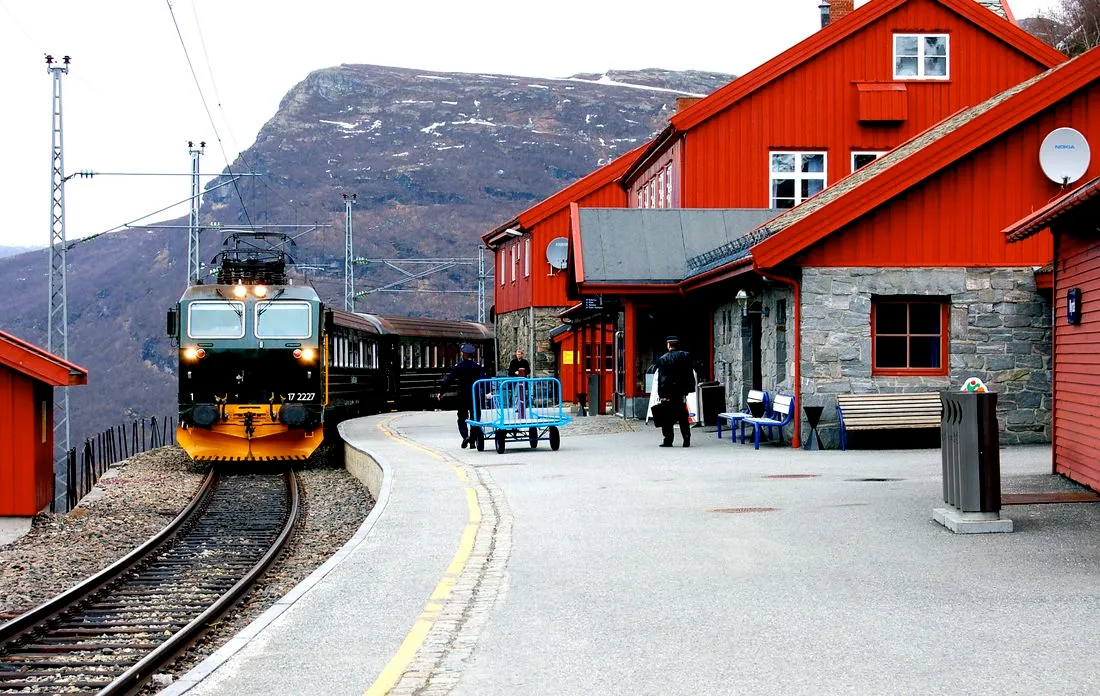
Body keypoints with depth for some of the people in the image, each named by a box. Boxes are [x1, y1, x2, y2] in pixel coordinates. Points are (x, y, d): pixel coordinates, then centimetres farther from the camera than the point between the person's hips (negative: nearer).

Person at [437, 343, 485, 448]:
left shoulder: (458, 366, -3)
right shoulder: (478, 366, 0)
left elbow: (448, 380, -2)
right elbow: (483, 380, -9)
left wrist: (441, 392, 4)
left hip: (463, 395, -1)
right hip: (476, 395, 1)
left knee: (462, 418, 7)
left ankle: (465, 436, -17)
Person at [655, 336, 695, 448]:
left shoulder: (662, 359, -9)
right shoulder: (685, 356, 2)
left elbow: (661, 378, -10)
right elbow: (690, 374, 5)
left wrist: (661, 394, -10)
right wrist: (689, 388, 11)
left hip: (668, 391, -4)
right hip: (681, 391, 4)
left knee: (667, 417, 3)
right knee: (683, 417, 9)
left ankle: (668, 440, 1)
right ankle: (686, 439, 5)